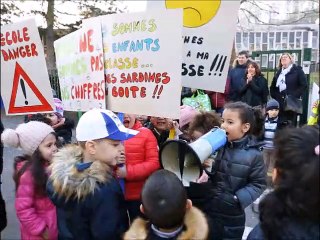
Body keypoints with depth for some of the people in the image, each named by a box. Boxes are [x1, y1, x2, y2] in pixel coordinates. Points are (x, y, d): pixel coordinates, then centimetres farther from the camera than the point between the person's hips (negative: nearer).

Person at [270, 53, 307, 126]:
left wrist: (294, 96, -15)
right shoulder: (279, 72, 19)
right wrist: (274, 96, 3)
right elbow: (272, 87, 20)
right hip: (279, 103, 5)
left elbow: (303, 85, -6)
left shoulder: (297, 70, 1)